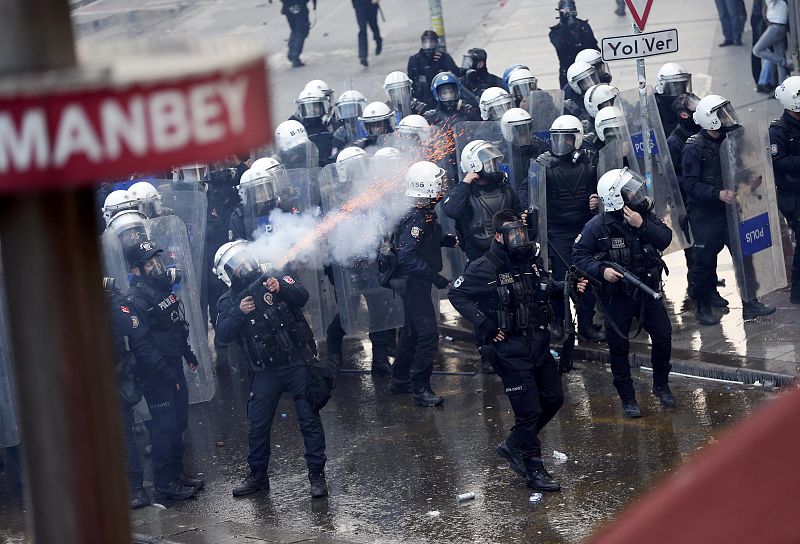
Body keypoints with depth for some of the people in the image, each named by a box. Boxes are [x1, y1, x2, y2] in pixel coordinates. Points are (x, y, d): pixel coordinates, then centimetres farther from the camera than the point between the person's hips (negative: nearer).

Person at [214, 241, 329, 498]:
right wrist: (239, 312, -23)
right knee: (258, 424, 8)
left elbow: (302, 296, -15)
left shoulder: (275, 280, 0)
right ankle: (257, 475, 24)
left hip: (298, 364, -2)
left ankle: (317, 475, 5)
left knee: (309, 419, -2)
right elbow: (223, 334, -8)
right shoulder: (229, 301, 5)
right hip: (265, 371, 2)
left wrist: (282, 288, -33)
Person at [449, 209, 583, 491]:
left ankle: (513, 445, 29)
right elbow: (456, 294, -12)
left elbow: (547, 291, 20)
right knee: (528, 409, -3)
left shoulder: (533, 260, 6)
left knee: (553, 398, 14)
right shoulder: (485, 268, -14)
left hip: (538, 344, 7)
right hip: (510, 348, -7)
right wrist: (485, 325, -16)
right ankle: (534, 470, 10)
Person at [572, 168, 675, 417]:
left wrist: (642, 226, -24)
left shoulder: (645, 216, -2)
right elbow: (579, 256, -13)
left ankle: (661, 385, 25)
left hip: (647, 291, 4)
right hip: (616, 296, -4)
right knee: (619, 347, 3)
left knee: (663, 336, 3)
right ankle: (627, 398, 17)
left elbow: (665, 239, -11)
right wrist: (602, 270, -26)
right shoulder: (598, 226, -15)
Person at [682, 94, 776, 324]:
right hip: (704, 214, -6)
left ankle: (749, 305, 11)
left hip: (728, 209, 6)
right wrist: (719, 194, -28)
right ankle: (703, 307, 17)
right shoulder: (694, 148, -15)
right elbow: (691, 184, -19)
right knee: (706, 260, 3)